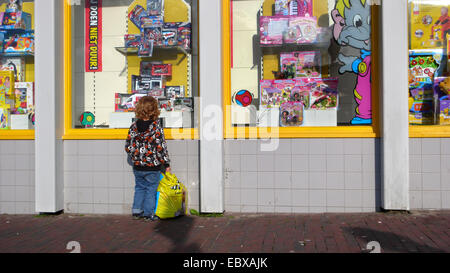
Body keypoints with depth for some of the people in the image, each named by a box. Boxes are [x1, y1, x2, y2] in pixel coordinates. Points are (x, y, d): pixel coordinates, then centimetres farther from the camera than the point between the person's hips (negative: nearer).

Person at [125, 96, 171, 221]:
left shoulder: (134, 126, -2)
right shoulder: (156, 127, -14)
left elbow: (128, 147, 3)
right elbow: (161, 148, -14)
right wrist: (166, 164, -5)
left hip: (137, 166, 4)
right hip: (153, 167, -4)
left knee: (139, 188, 20)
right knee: (151, 190, 9)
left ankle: (137, 211, 25)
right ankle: (148, 214, 16)